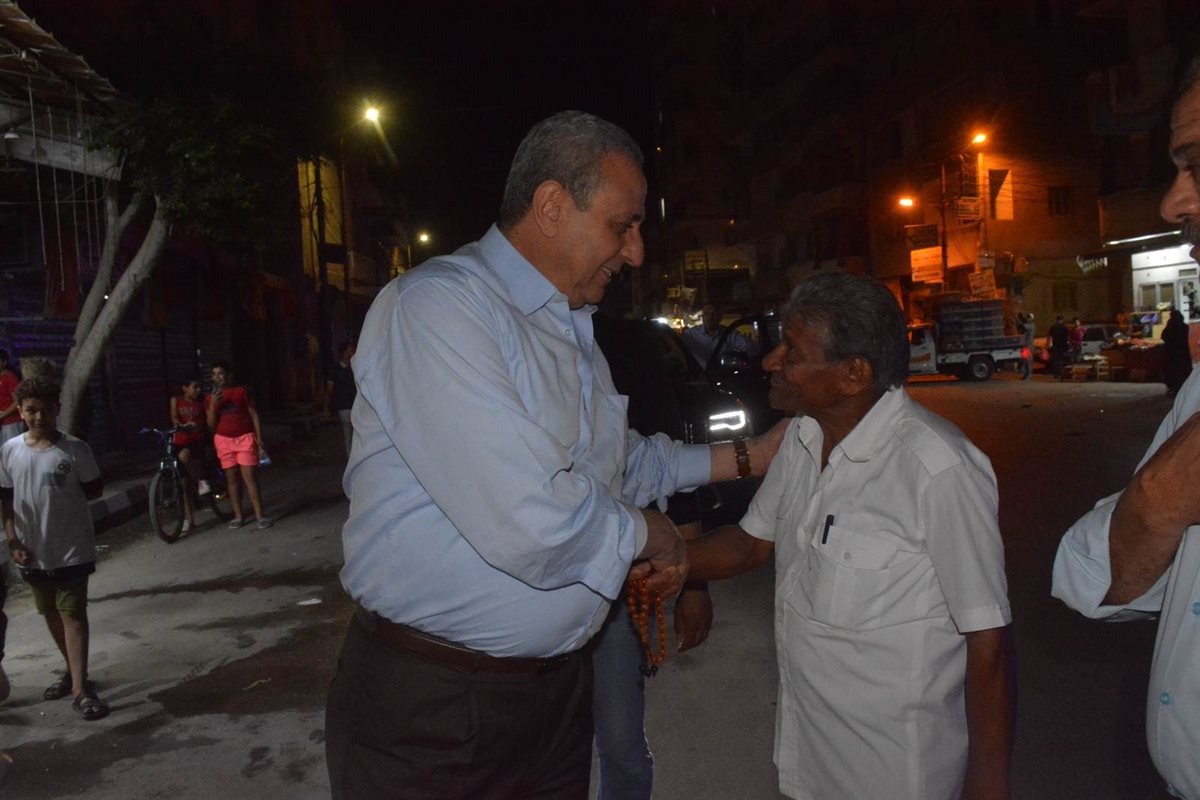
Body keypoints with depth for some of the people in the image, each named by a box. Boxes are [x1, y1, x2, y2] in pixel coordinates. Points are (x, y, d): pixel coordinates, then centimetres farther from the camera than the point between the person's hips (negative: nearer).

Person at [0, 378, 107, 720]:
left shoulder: (75, 448, -10)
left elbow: (95, 488, 0)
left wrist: (63, 497, -8)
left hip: (72, 548, -4)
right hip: (32, 550, 4)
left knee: (73, 614, -5)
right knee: (51, 614, 17)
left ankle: (80, 688, -4)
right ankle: (73, 671, 34)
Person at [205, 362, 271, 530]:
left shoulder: (243, 391, 2)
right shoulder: (210, 398, 8)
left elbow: (254, 415, 2)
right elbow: (211, 425, 4)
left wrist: (259, 439, -4)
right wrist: (213, 405, -11)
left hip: (245, 438, -3)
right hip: (224, 440, 3)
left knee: (249, 476, -7)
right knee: (232, 478, 5)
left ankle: (259, 514, -7)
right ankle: (238, 516, 12)